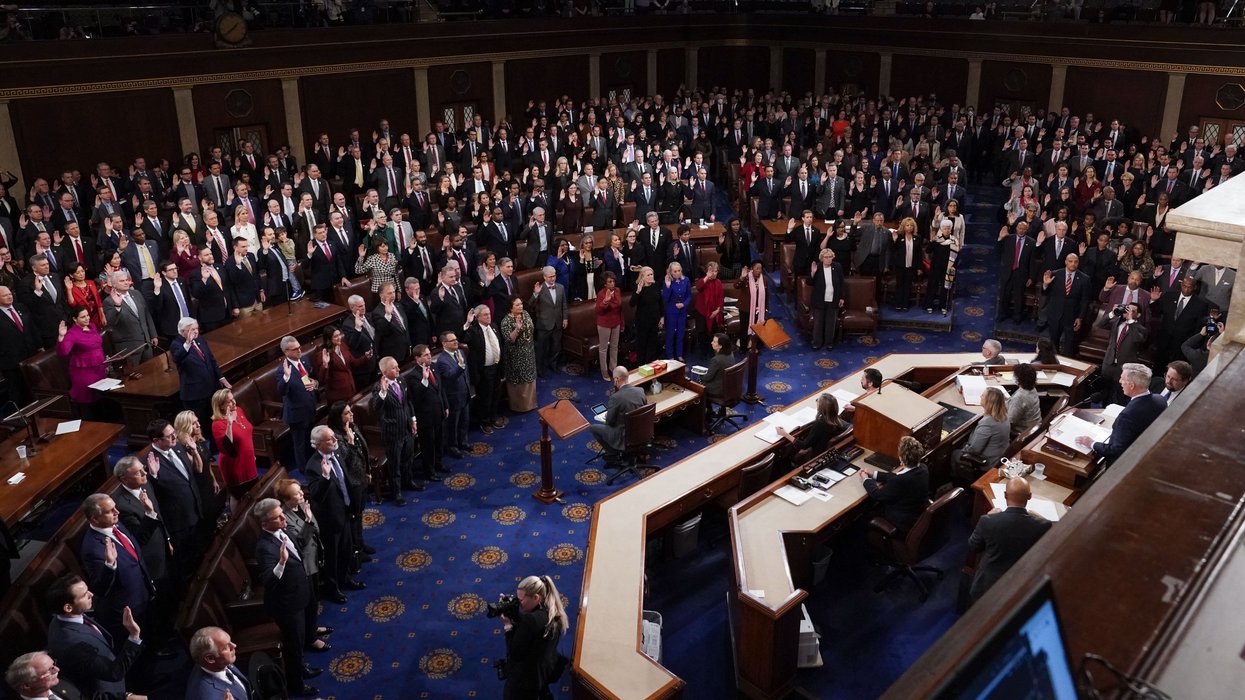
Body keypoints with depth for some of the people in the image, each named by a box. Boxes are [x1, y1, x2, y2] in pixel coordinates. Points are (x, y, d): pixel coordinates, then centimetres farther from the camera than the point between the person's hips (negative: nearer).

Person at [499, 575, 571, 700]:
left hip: (524, 680, -8)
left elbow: (514, 653, -23)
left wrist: (508, 626, -13)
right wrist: (514, 614, -1)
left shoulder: (531, 619, -28)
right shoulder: (554, 615, -1)